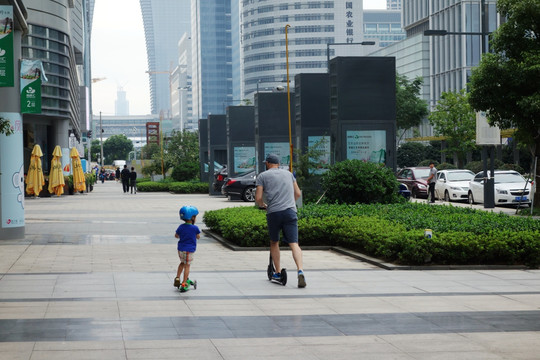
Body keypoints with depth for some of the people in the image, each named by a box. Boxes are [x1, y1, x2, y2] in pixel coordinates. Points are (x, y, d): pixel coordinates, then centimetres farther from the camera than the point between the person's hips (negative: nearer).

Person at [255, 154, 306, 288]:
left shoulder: (262, 176, 9)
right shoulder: (288, 174, 20)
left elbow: (258, 198, 1)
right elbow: (298, 193, 21)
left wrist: (263, 205, 23)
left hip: (273, 213, -1)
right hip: (290, 212, 2)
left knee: (274, 243, 18)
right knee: (294, 244, -6)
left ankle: (277, 273, 20)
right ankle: (300, 270, -26)